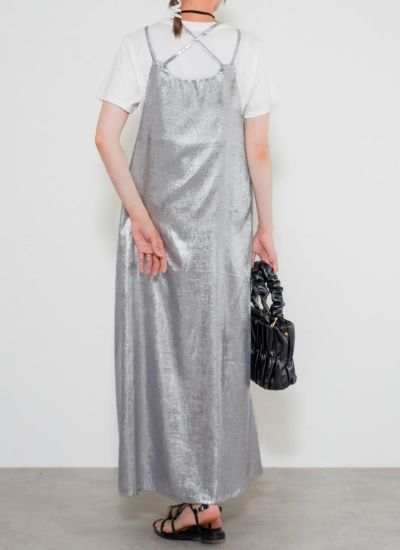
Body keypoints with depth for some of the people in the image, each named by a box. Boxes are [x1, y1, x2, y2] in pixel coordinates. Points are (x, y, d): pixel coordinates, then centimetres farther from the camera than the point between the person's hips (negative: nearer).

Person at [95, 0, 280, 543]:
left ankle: (195, 498, 13)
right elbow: (258, 152, -3)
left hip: (155, 221, 0)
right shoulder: (245, 47, -2)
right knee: (216, 353, 10)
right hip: (222, 228, 1)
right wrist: (265, 228, 6)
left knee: (161, 351, 7)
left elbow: (106, 137, -10)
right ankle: (207, 498, 20)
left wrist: (139, 218, -11)